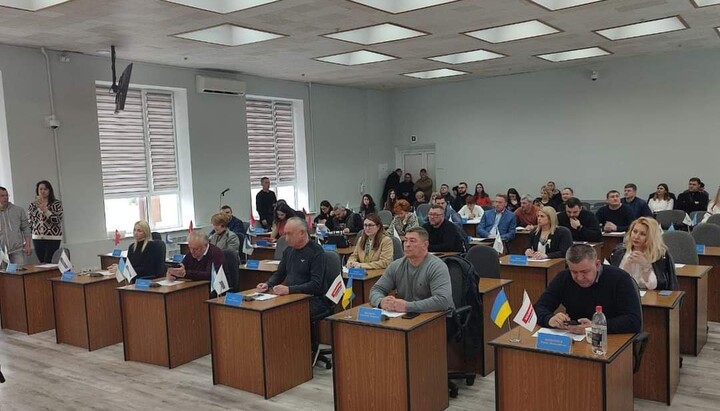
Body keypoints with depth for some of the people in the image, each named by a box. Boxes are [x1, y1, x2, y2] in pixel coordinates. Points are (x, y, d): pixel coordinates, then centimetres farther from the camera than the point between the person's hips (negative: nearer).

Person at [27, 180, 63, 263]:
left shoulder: (56, 203, 0)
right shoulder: (32, 205, 10)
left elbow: (57, 220, -11)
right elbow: (29, 223, 12)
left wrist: (44, 209, -18)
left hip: (53, 238, -3)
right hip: (37, 238, 3)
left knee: (49, 263, -11)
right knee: (41, 263, 1)